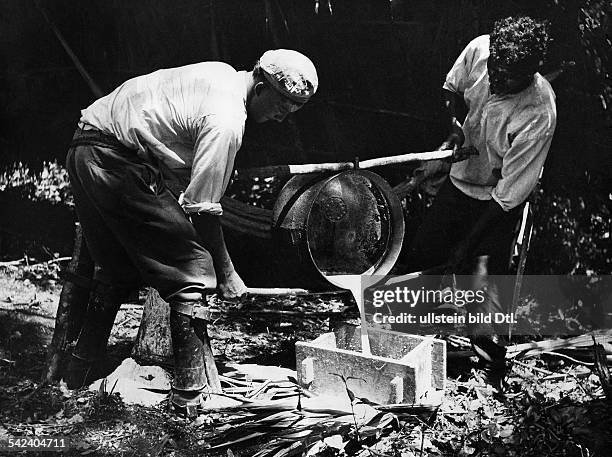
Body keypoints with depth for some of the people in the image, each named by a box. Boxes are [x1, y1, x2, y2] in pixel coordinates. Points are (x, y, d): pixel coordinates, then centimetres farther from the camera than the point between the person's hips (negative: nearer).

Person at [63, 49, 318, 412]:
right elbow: (202, 207, -16)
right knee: (192, 268, -5)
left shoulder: (222, 73, 9)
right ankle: (190, 392, -1)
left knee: (117, 269, 23)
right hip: (118, 162, -10)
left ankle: (77, 374, 33)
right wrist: (227, 274, -6)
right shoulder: (226, 121, -19)